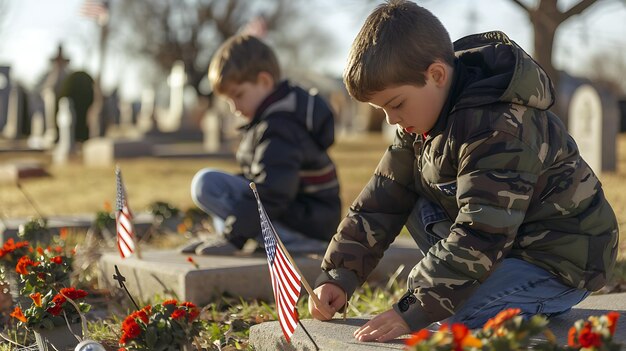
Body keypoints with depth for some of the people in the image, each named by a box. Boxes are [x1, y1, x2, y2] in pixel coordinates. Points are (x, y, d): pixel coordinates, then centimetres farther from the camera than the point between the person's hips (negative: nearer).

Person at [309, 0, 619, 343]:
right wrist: (338, 275, -3)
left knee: (444, 331, -26)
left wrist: (412, 312, -35)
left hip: (561, 261, -10)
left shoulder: (499, 130, -28)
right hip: (504, 242, 10)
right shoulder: (423, 120, 2)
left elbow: (480, 238, -33)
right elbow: (384, 198, 6)